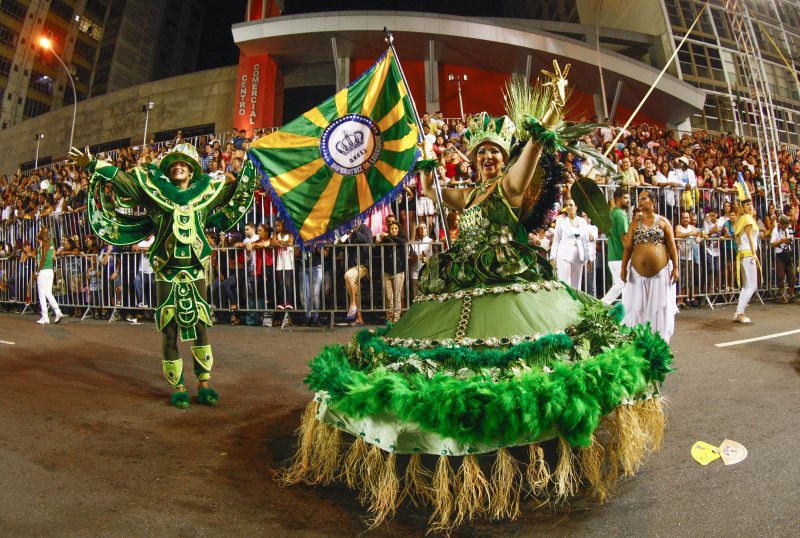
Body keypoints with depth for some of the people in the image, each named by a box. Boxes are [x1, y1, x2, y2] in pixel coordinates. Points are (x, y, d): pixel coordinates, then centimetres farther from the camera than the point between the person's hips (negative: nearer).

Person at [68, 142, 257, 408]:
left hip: (196, 271, 1)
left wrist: (248, 169, 21)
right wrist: (92, 165, 0)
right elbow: (121, 179, 5)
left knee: (200, 327, 5)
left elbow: (234, 190, 19)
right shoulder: (154, 189, 3)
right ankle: (177, 387, 14)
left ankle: (204, 384, 14)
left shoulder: (206, 191, 7)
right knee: (169, 331, 3)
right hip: (167, 273, -1)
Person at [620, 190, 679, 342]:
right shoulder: (636, 222, 8)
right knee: (637, 309, 3)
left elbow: (672, 246, 2)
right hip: (638, 272, 1)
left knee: (660, 308, 3)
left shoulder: (663, 221, 4)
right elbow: (628, 247, 4)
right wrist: (623, 268, -4)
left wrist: (676, 268, -5)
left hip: (660, 272, -1)